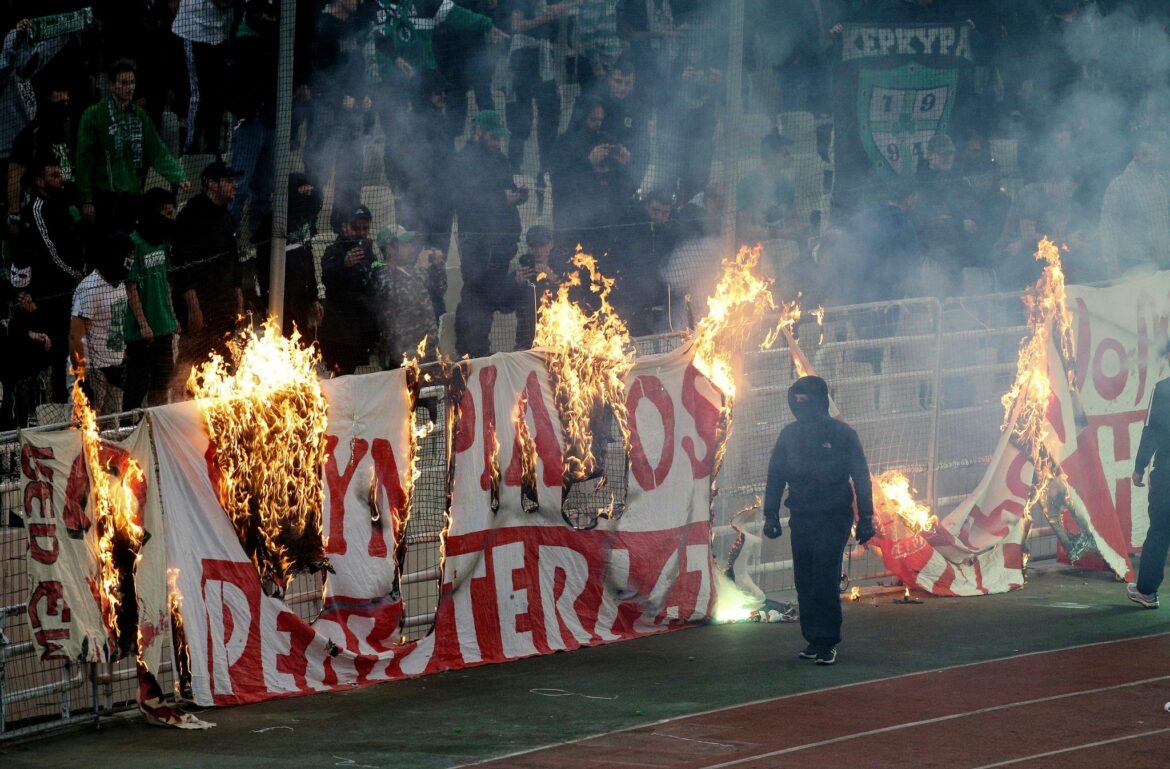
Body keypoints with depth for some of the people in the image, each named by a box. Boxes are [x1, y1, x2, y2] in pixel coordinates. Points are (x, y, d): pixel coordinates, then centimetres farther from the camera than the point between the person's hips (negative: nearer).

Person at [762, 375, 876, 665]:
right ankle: (814, 639, 12)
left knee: (825, 581, -12)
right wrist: (771, 515, 8)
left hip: (833, 519, -4)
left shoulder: (842, 434, -4)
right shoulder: (790, 434, 7)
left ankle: (827, 641, -7)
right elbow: (776, 475, 12)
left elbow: (861, 478, -1)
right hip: (801, 519, 4)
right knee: (805, 583, 4)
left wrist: (865, 519, -3)